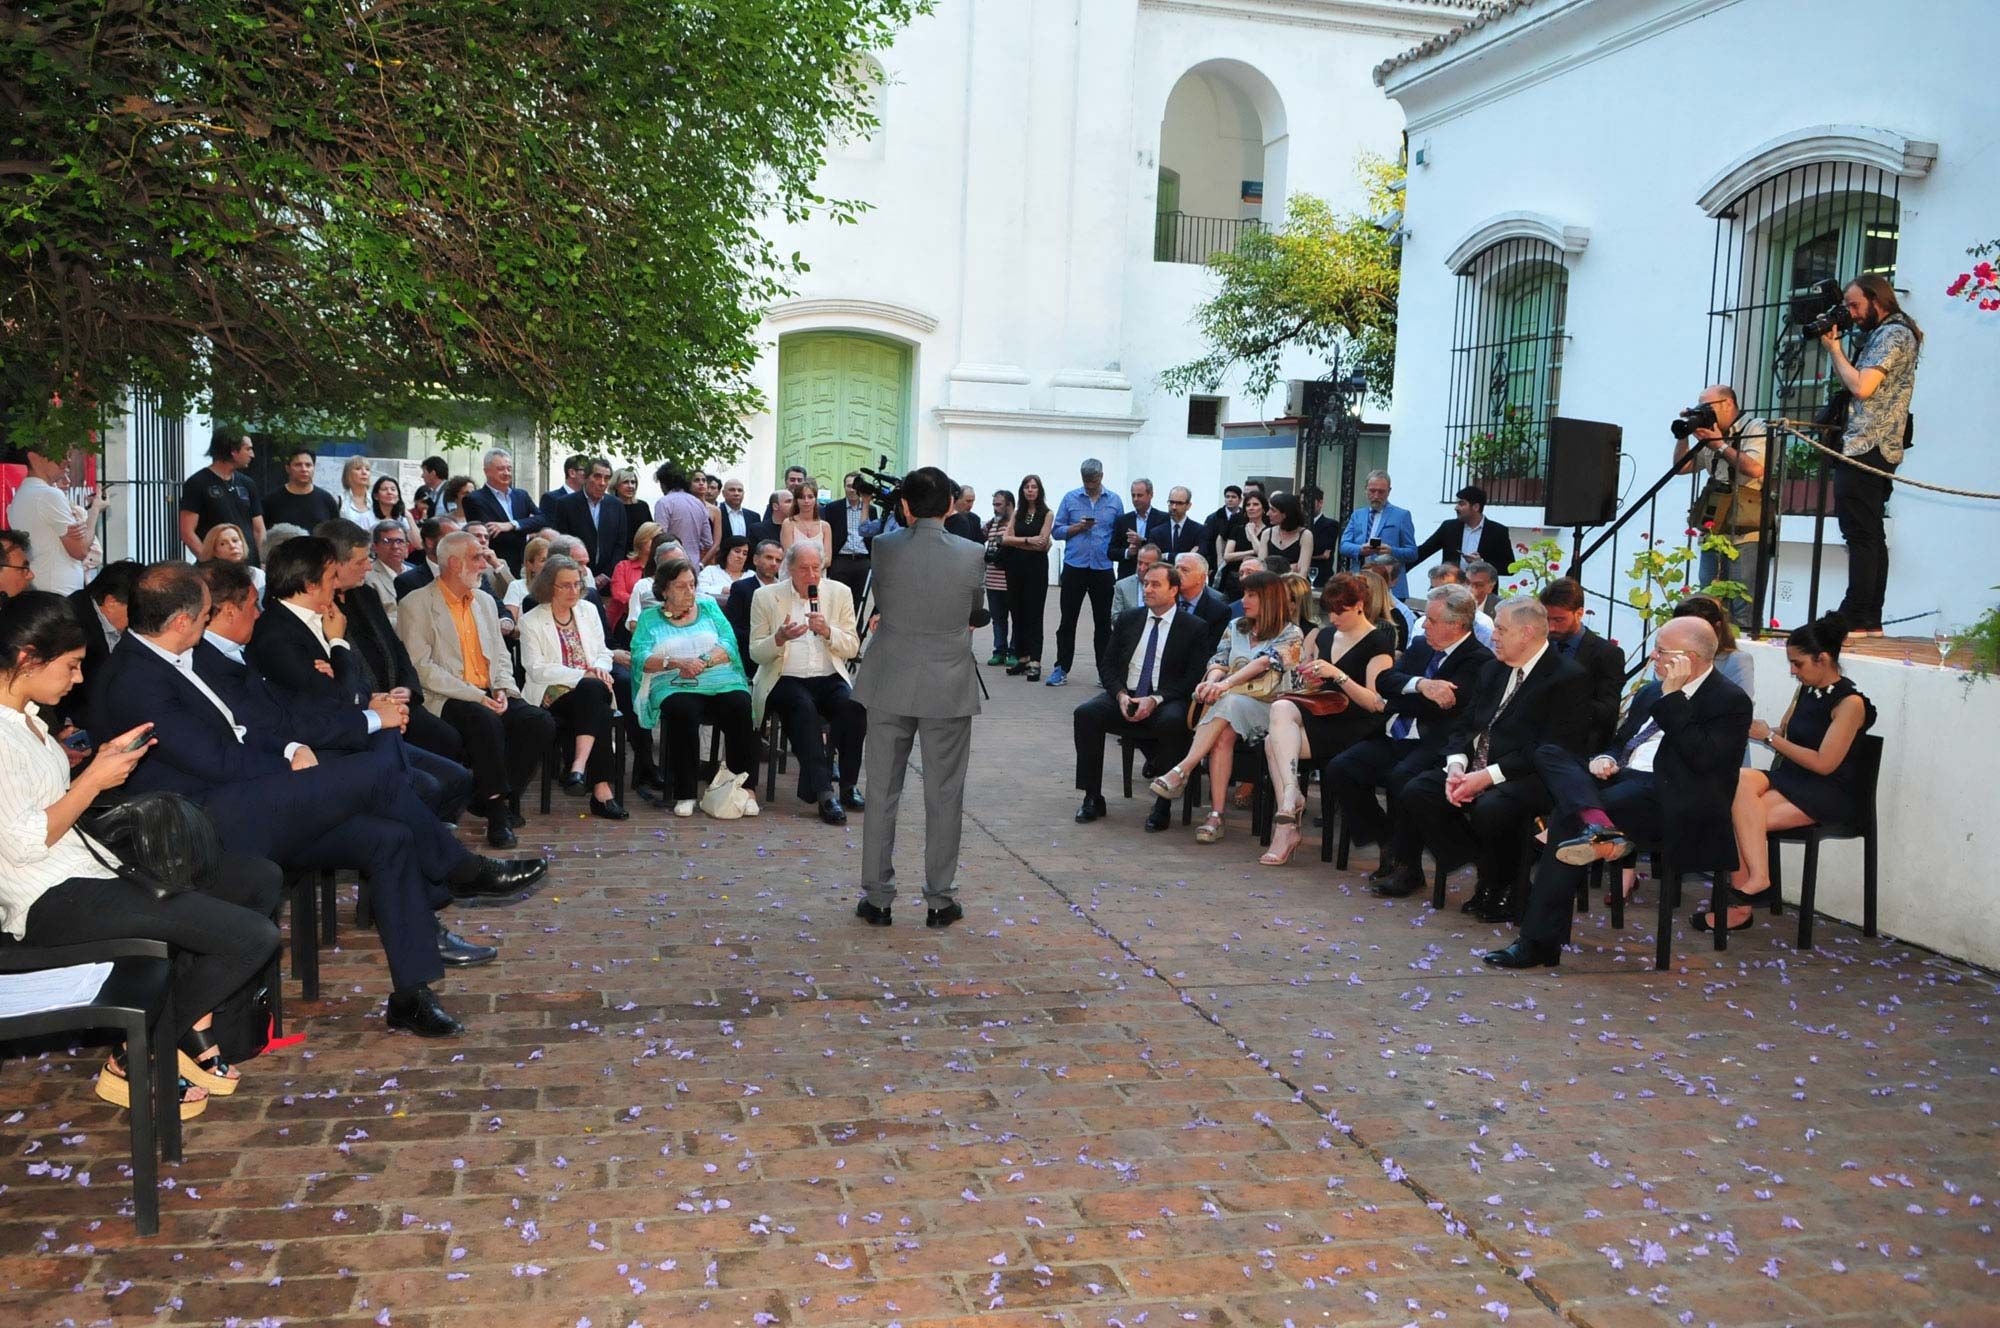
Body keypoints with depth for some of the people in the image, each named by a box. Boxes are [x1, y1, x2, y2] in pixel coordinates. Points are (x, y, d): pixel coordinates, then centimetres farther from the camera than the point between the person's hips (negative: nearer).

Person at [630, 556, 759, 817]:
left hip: (722, 683, 2)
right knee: (683, 712, -36)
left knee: (740, 708, -31)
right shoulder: (649, 618, 17)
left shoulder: (708, 608, 22)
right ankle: (685, 793, -29)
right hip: (675, 687, -1)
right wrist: (676, 663, -15)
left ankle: (745, 789, -27)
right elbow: (641, 658, 1)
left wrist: (704, 662, -11)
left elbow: (729, 645, 7)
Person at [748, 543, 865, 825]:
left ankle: (848, 785, -15)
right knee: (803, 707, -34)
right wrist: (780, 638, -17)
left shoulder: (839, 593, 9)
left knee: (854, 705, -29)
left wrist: (827, 631, -11)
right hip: (785, 679, -2)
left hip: (829, 678, 2)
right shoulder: (766, 596, 4)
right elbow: (756, 653, 4)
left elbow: (852, 648, 8)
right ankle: (823, 793, -36)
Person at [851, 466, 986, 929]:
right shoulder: (971, 555, -8)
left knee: (882, 792, 10)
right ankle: (940, 900, 15)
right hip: (948, 687, -1)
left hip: (890, 684, 1)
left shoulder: (884, 547, -8)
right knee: (943, 796, 9)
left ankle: (877, 898, 15)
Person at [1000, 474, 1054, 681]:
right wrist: (1028, 540, -10)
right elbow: (1005, 539, 3)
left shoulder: (1047, 514, 0)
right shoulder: (1017, 513, 13)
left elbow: (1042, 543, -10)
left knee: (1034, 614, -8)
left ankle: (1035, 662, -10)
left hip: (1036, 567, -5)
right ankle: (1022, 658, 12)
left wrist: (1016, 542, -5)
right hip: (1015, 567, 5)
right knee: (1017, 613, 6)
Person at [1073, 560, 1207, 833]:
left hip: (1167, 701, -4)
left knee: (1172, 722, -38)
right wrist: (1120, 694, -9)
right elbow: (1107, 666, 12)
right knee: (1085, 713, -24)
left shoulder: (1194, 628, 3)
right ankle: (1093, 799, -15)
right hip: (1125, 696, 4)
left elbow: (1194, 677, -5)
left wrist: (1155, 700, -18)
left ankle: (1163, 805, -24)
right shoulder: (1128, 621, 15)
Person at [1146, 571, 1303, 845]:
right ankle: (1216, 816, -39)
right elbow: (1218, 662, 10)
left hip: (1265, 710, -3)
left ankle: (1180, 771, -42)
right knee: (1223, 735, -32)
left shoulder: (1291, 635, 3)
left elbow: (1264, 663, -14)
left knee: (1229, 703, -36)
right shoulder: (1235, 627, 21)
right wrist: (1212, 680, -15)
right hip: (1226, 705, 3)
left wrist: (1226, 683, -28)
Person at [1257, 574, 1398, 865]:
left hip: (1354, 727, -6)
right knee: (1281, 708, -30)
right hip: (1320, 715, 6)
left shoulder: (1378, 643, -2)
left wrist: (1337, 675, -22)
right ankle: (1290, 801, -36)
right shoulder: (1324, 635, 18)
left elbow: (1376, 703, -11)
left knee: (1275, 743, -27)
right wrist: (1308, 681, 2)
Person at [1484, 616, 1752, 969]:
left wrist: (1673, 697, -14)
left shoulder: (1731, 702, -3)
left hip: (1665, 797, -8)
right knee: (1548, 753, -14)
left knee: (1567, 817, -26)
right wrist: (1605, 759, 4)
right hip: (1622, 777, 8)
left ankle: (1540, 943, -24)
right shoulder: (1652, 691, 21)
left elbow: (1702, 757, -18)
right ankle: (1597, 824, -42)